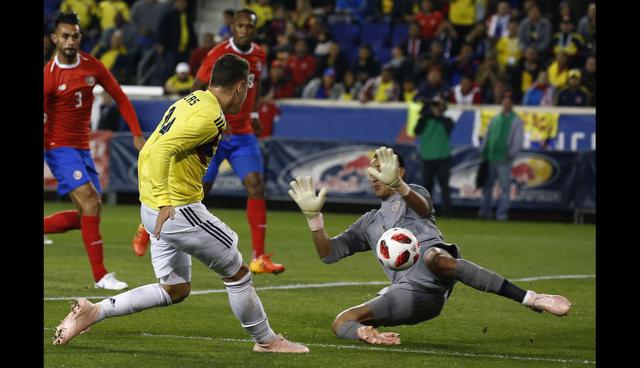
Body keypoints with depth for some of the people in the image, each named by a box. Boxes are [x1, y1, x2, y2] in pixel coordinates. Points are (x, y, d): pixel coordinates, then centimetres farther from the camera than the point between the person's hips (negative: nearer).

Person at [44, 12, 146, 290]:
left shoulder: (92, 66, 1)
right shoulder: (49, 76, -13)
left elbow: (120, 98, 9)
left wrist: (137, 134, 2)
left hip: (82, 148, 7)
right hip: (59, 146, -7)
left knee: (89, 213, 5)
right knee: (90, 202, -19)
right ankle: (100, 275, -16)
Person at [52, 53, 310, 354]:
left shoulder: (189, 102, 11)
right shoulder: (210, 117, -17)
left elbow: (149, 151, 18)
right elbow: (161, 150, -27)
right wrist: (164, 202, -29)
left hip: (153, 210, 10)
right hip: (179, 210, -10)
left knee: (175, 290, 17)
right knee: (237, 273, 5)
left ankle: (93, 311, 12)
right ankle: (266, 341, 18)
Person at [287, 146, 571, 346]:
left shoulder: (413, 194, 23)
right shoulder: (368, 223, 37)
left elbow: (422, 207, -4)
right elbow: (329, 253, 29)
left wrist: (397, 186, -26)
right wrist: (313, 215, 14)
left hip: (432, 273, -5)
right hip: (407, 289, 5)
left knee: (434, 257, -43)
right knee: (342, 323, -11)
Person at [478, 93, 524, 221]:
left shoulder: (516, 121, 3)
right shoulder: (495, 119, 17)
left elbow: (518, 140, -4)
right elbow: (487, 137, 20)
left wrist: (511, 153, -14)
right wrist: (483, 152, 11)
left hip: (504, 159, -5)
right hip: (490, 158, 5)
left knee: (504, 186, -5)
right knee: (487, 185, 5)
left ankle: (502, 213, -4)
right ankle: (485, 212, 9)